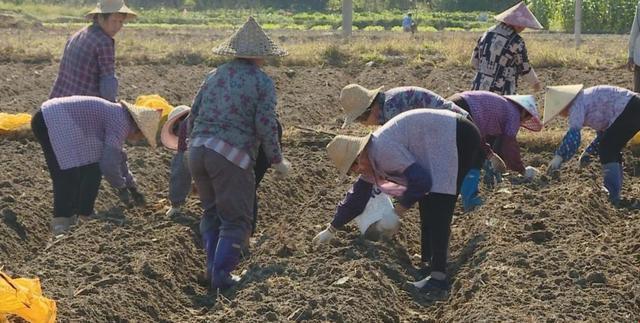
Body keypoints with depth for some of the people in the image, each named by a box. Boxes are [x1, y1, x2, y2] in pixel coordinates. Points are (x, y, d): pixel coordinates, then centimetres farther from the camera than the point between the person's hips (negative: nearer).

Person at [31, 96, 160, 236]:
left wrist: (133, 187, 36)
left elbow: (116, 156, 32)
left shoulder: (116, 116, 17)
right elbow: (109, 164, -19)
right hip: (51, 121, -11)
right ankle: (60, 224, -17)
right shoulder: (121, 124, -13)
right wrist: (122, 187, -2)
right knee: (69, 173, -16)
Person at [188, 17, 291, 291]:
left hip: (197, 149, 6)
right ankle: (221, 276, -1)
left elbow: (193, 115, 18)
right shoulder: (262, 82, 0)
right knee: (236, 220, 4)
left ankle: (213, 269, 23)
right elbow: (266, 126, -6)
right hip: (231, 155, -6)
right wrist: (277, 161, 5)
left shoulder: (215, 75, 17)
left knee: (213, 213, 21)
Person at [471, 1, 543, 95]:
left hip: (481, 88, 7)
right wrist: (536, 82, 14)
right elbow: (525, 69, -5)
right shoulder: (516, 42, -14)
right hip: (501, 94, -7)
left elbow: (475, 61, 12)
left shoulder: (488, 34, 6)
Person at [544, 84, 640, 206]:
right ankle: (615, 194, 24)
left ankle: (612, 196, -7)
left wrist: (559, 157, -24)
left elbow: (573, 133, -24)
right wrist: (589, 152, 21)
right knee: (611, 150, 18)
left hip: (629, 110, -11)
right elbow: (604, 132, 27)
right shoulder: (587, 100, 22)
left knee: (606, 150, -6)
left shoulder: (577, 105, -10)